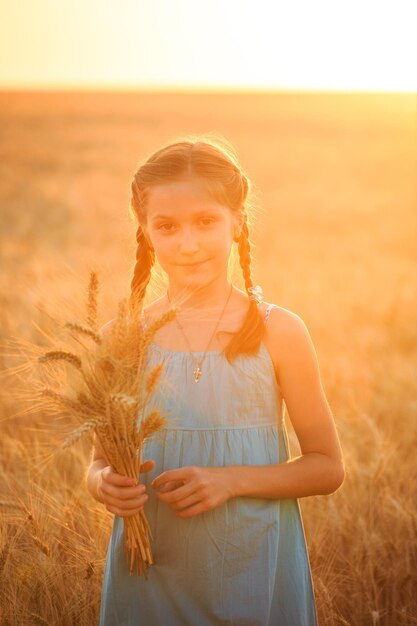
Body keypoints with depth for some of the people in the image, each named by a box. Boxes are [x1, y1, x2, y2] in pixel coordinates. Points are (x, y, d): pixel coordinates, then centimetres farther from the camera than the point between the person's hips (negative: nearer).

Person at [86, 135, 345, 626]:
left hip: (253, 572, -1)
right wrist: (106, 484, -15)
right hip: (149, 575, 2)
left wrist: (232, 480, -16)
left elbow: (328, 467, -3)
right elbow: (99, 461, 7)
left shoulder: (278, 332, -7)